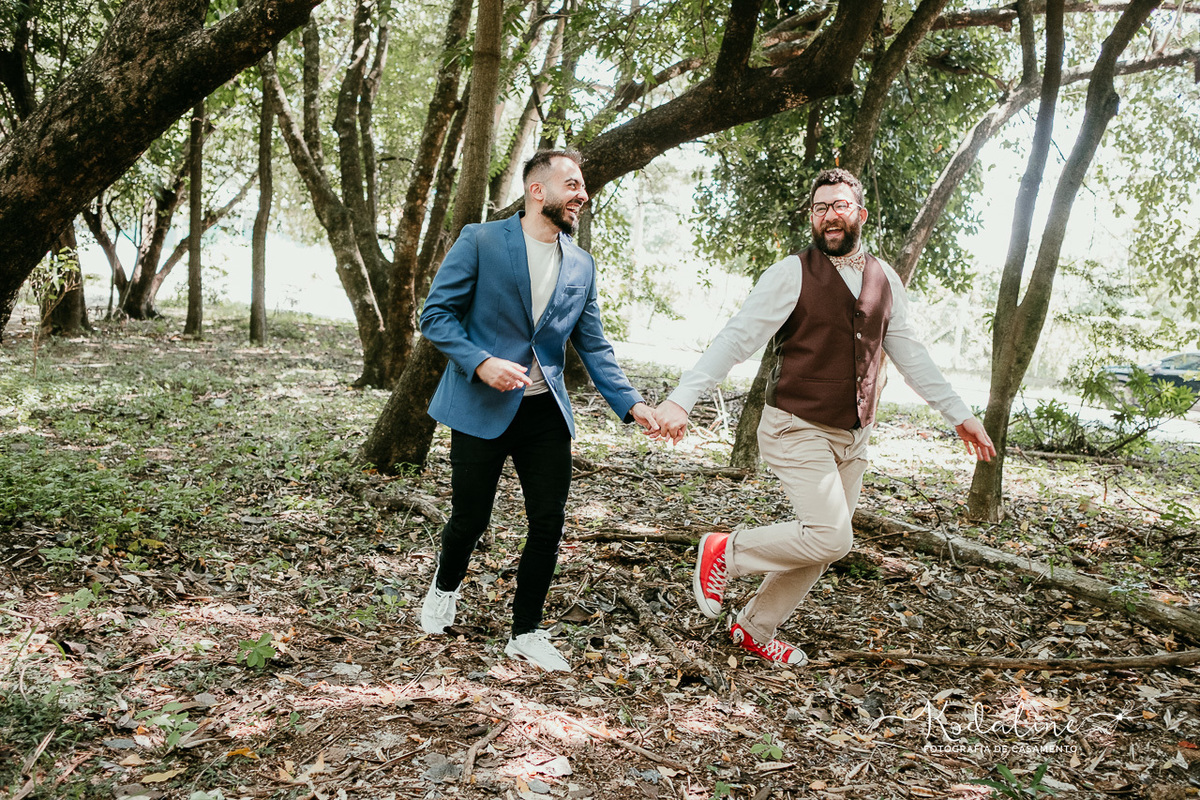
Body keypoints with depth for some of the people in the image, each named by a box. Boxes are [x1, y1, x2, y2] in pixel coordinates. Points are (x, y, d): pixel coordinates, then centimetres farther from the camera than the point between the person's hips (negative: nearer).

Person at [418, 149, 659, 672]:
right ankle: (445, 587, 40)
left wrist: (630, 403, -3)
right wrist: (481, 362, -20)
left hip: (545, 412, 4)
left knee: (549, 524, 2)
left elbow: (594, 346, 10)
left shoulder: (581, 266, 8)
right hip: (481, 407, -4)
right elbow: (436, 314, -5)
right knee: (470, 519, 6)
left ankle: (526, 633, 21)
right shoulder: (480, 241, -6)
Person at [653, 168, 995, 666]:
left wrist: (960, 415, 14)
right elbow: (737, 338, -15)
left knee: (818, 547, 11)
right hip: (798, 431, -6)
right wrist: (682, 398, -26)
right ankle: (727, 552, 4)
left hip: (853, 439, 6)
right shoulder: (792, 274, -10)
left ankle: (755, 629, 29)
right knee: (830, 538, -18)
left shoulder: (884, 280, 8)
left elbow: (909, 354, 16)